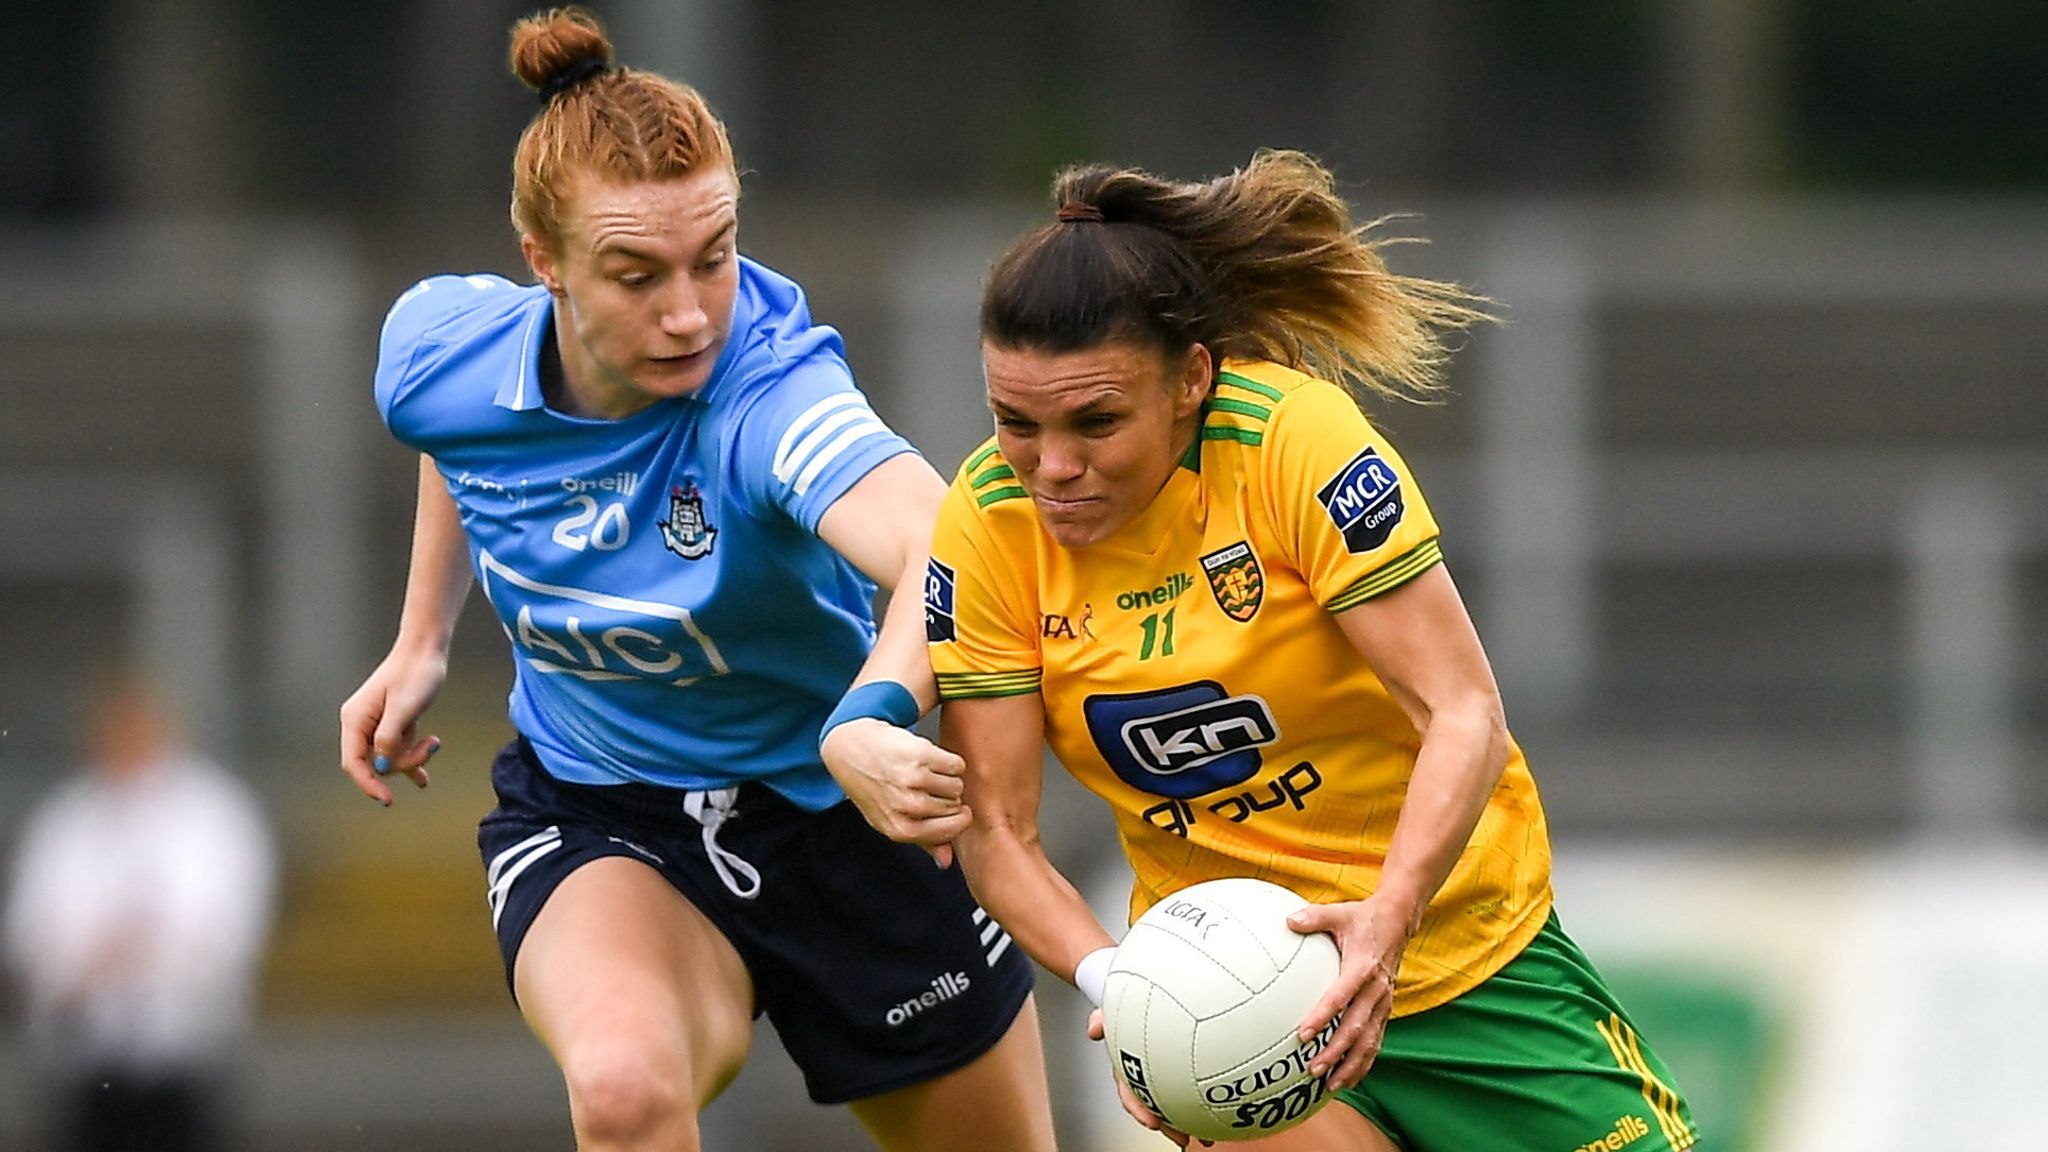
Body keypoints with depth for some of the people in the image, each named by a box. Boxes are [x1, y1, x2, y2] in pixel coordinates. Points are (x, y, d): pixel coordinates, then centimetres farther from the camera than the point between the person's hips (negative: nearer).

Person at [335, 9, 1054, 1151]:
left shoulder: (766, 387, -33)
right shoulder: (437, 352, -18)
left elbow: (945, 547, -56)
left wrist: (870, 721, -73)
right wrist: (422, 642, 11)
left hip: (841, 810, -1)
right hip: (592, 814, 1)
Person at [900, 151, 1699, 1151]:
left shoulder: (1294, 437, -21)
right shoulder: (986, 530, -13)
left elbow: (1464, 714, -23)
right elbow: (995, 832, -11)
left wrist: (1387, 919, -39)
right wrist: (1116, 984, -29)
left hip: (1466, 940, -1)